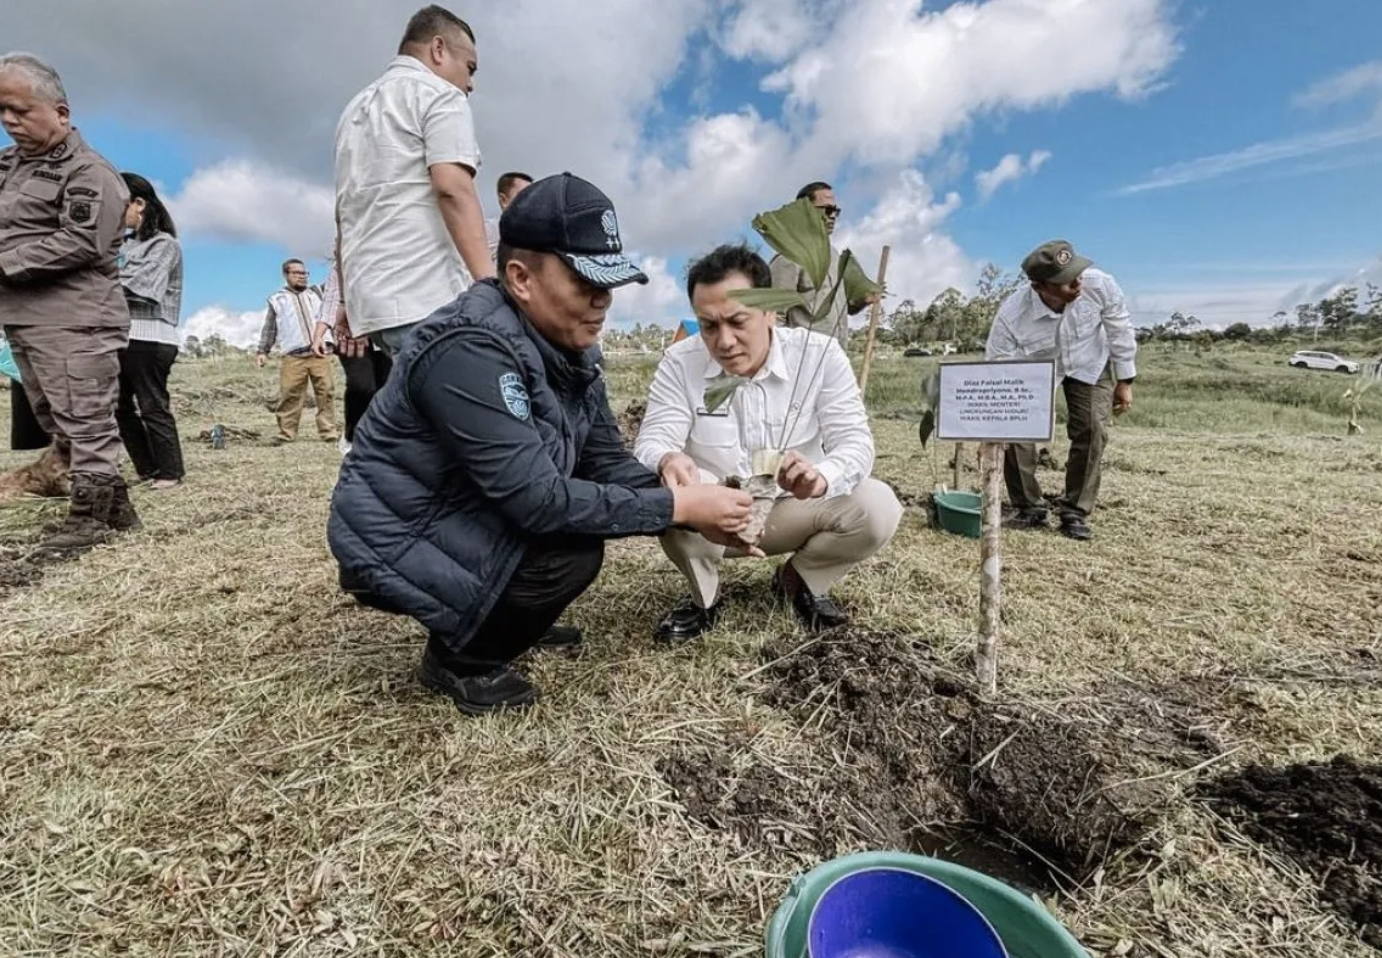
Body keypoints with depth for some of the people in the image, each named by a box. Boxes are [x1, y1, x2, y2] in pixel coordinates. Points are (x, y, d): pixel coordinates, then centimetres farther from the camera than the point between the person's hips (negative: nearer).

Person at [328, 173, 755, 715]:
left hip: (474, 521, 9)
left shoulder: (572, 350, -2)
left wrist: (699, 515, -14)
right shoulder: (471, 349, -29)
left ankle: (478, 626, 13)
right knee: (569, 552, -25)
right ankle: (458, 661, 2)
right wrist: (678, 504, -27)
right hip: (394, 540, -8)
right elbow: (539, 499, -33)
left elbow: (610, 463, -1)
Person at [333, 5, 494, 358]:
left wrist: (348, 303, 29)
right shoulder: (438, 93, 5)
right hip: (428, 296, -8)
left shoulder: (357, 107, 29)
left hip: (370, 298, 9)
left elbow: (344, 213, 27)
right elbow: (453, 188, -12)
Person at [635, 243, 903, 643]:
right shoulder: (679, 362, -13)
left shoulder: (820, 354, -14)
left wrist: (820, 476, -44)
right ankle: (704, 594, 0)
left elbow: (856, 441, -19)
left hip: (795, 510, 1)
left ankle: (799, 581, 8)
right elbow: (651, 441, -19)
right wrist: (667, 460, -47)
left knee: (878, 508, -23)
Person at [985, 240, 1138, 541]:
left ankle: (1076, 512, 5)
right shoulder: (1011, 315, -38)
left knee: (1091, 430, -10)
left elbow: (1120, 331, -12)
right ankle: (1028, 508, 4)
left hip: (1089, 364, 1)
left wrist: (1125, 381, -4)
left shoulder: (1100, 285, -31)